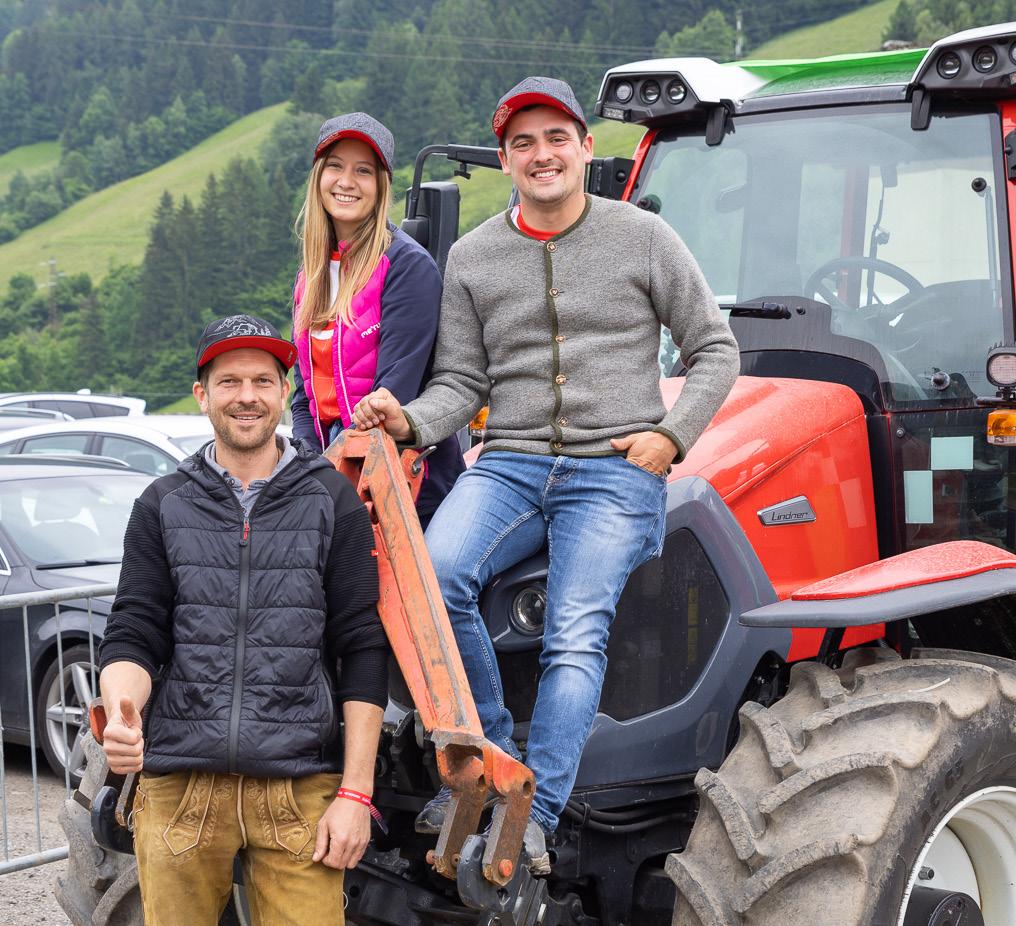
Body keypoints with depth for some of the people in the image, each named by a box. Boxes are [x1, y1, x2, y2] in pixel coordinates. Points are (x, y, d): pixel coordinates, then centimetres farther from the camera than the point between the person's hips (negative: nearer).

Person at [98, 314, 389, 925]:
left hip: (300, 788, -1)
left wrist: (355, 793, -5)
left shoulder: (333, 500, 5)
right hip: (179, 788, 2)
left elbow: (364, 651, 2)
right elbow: (132, 635, 7)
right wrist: (123, 711, -17)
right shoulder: (163, 506, 11)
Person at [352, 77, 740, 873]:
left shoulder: (643, 238, 6)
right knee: (434, 572, -26)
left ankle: (534, 818, -18)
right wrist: (411, 423, -10)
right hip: (511, 463, 2)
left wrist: (672, 434, -4)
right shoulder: (473, 258, 12)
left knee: (576, 635, -21)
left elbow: (715, 349, 10)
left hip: (615, 472, -2)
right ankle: (490, 754, -11)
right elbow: (463, 382, 11)